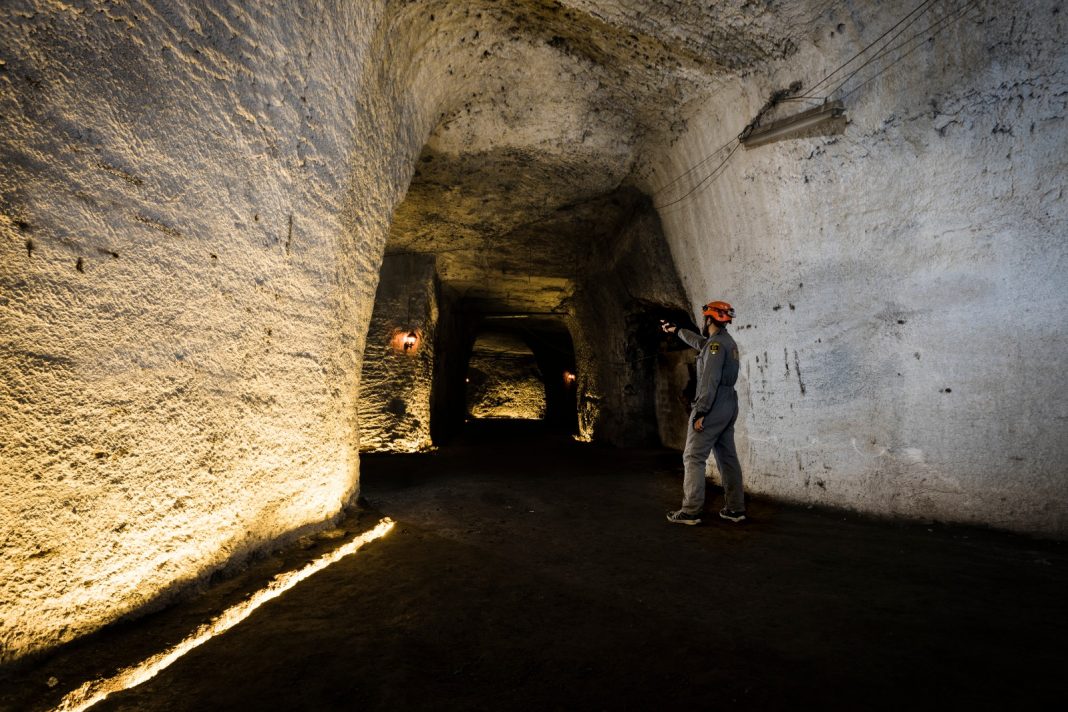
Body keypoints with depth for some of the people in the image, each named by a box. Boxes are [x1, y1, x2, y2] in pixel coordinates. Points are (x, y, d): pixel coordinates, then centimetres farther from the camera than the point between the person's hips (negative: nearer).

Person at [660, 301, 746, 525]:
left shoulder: (716, 343, -13)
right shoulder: (728, 342, 17)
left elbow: (710, 380, -22)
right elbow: (699, 342, 36)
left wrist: (700, 412, -23)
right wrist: (677, 331, 47)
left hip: (713, 407, -9)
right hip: (729, 407, 9)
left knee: (693, 458, -6)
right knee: (728, 457, 11)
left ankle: (691, 511, -7)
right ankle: (736, 508, 13)